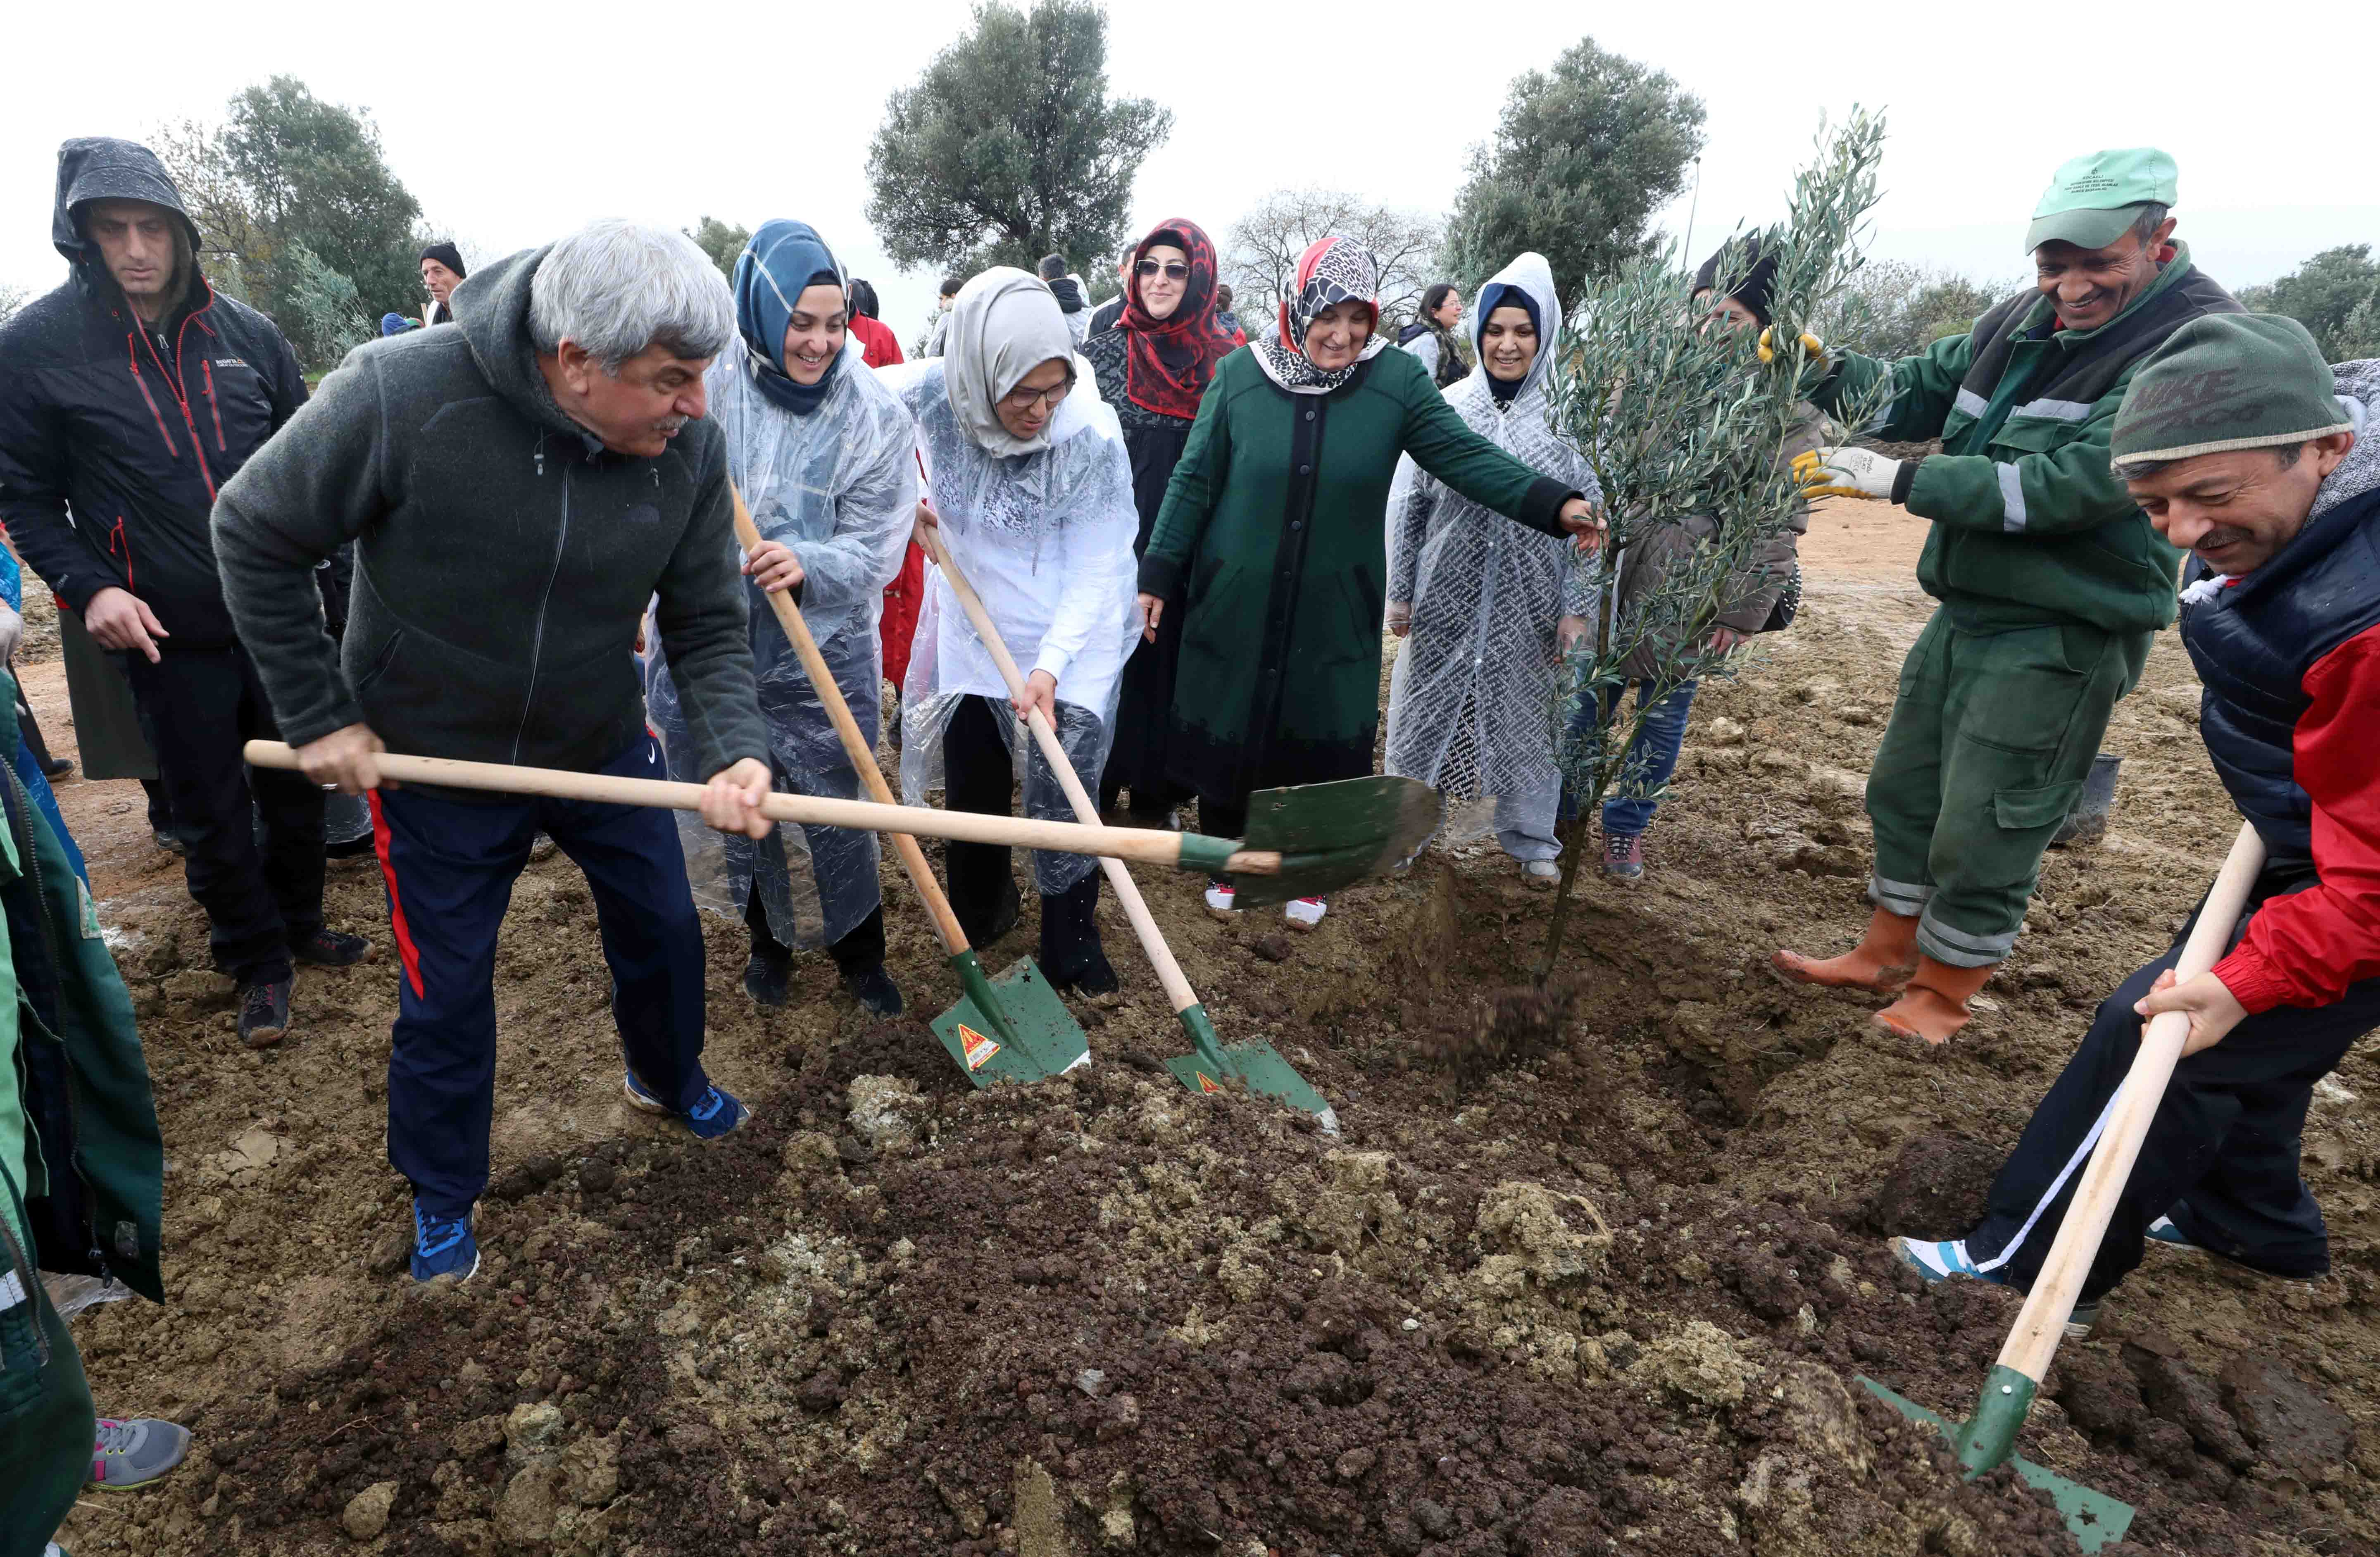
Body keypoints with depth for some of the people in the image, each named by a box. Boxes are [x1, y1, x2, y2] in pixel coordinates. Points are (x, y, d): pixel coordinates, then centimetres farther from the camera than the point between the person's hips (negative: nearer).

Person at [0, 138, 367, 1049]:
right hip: (170, 633, -2)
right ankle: (258, 963, 25)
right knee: (212, 812, 8)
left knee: (299, 785, 16)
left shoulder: (246, 332, 2)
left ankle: (300, 926, 37)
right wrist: (87, 586, -15)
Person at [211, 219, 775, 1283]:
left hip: (604, 747, 3)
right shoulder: (399, 394, -28)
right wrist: (317, 716, -13)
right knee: (446, 992, 11)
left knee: (664, 927, 17)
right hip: (430, 758, -3)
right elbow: (253, 534, -14)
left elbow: (708, 628, -11)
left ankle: (668, 1079, 49)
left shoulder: (691, 448, -18)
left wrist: (734, 753, -29)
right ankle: (442, 1197, 38)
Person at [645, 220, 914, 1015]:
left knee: (831, 810, 5)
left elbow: (874, 549, -12)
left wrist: (807, 564, -30)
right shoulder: (707, 382, -8)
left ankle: (859, 953, 30)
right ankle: (768, 938, 42)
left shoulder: (874, 414, -9)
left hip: (822, 656, -2)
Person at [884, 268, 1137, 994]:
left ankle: (1071, 943, 26)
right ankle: (980, 914, 44)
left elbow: (1096, 570, -20)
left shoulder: (1094, 438, -25)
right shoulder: (932, 396, -17)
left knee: (1063, 803, 3)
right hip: (968, 640, 4)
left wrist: (1050, 663, -28)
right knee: (971, 791, 19)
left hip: (1069, 648, -3)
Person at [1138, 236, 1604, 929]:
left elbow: (1465, 456, -11)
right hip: (1236, 603, 0)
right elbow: (1194, 480, -1)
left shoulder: (1399, 380, -6)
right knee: (1226, 730, 9)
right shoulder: (1240, 374, -6)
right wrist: (1159, 572, -2)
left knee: (1321, 737, 9)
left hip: (1335, 610, 0)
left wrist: (1555, 504, -24)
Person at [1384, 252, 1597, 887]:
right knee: (1427, 708, 11)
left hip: (1528, 607, 0)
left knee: (1526, 715, 12)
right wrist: (1400, 592, 2)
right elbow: (1412, 505, 3)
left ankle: (1531, 838, 32)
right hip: (1446, 598, 1)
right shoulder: (1449, 407, -2)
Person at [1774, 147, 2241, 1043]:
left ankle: (1945, 991, 23)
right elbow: (1917, 391, 12)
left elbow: (2076, 485, -26)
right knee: (1904, 791, 16)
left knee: (1984, 833, 0)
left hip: (2062, 638, -8)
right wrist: (1824, 373, -7)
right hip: (1968, 612, 8)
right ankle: (1887, 954, 35)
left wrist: (1901, 482, -27)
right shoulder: (2029, 322, 7)